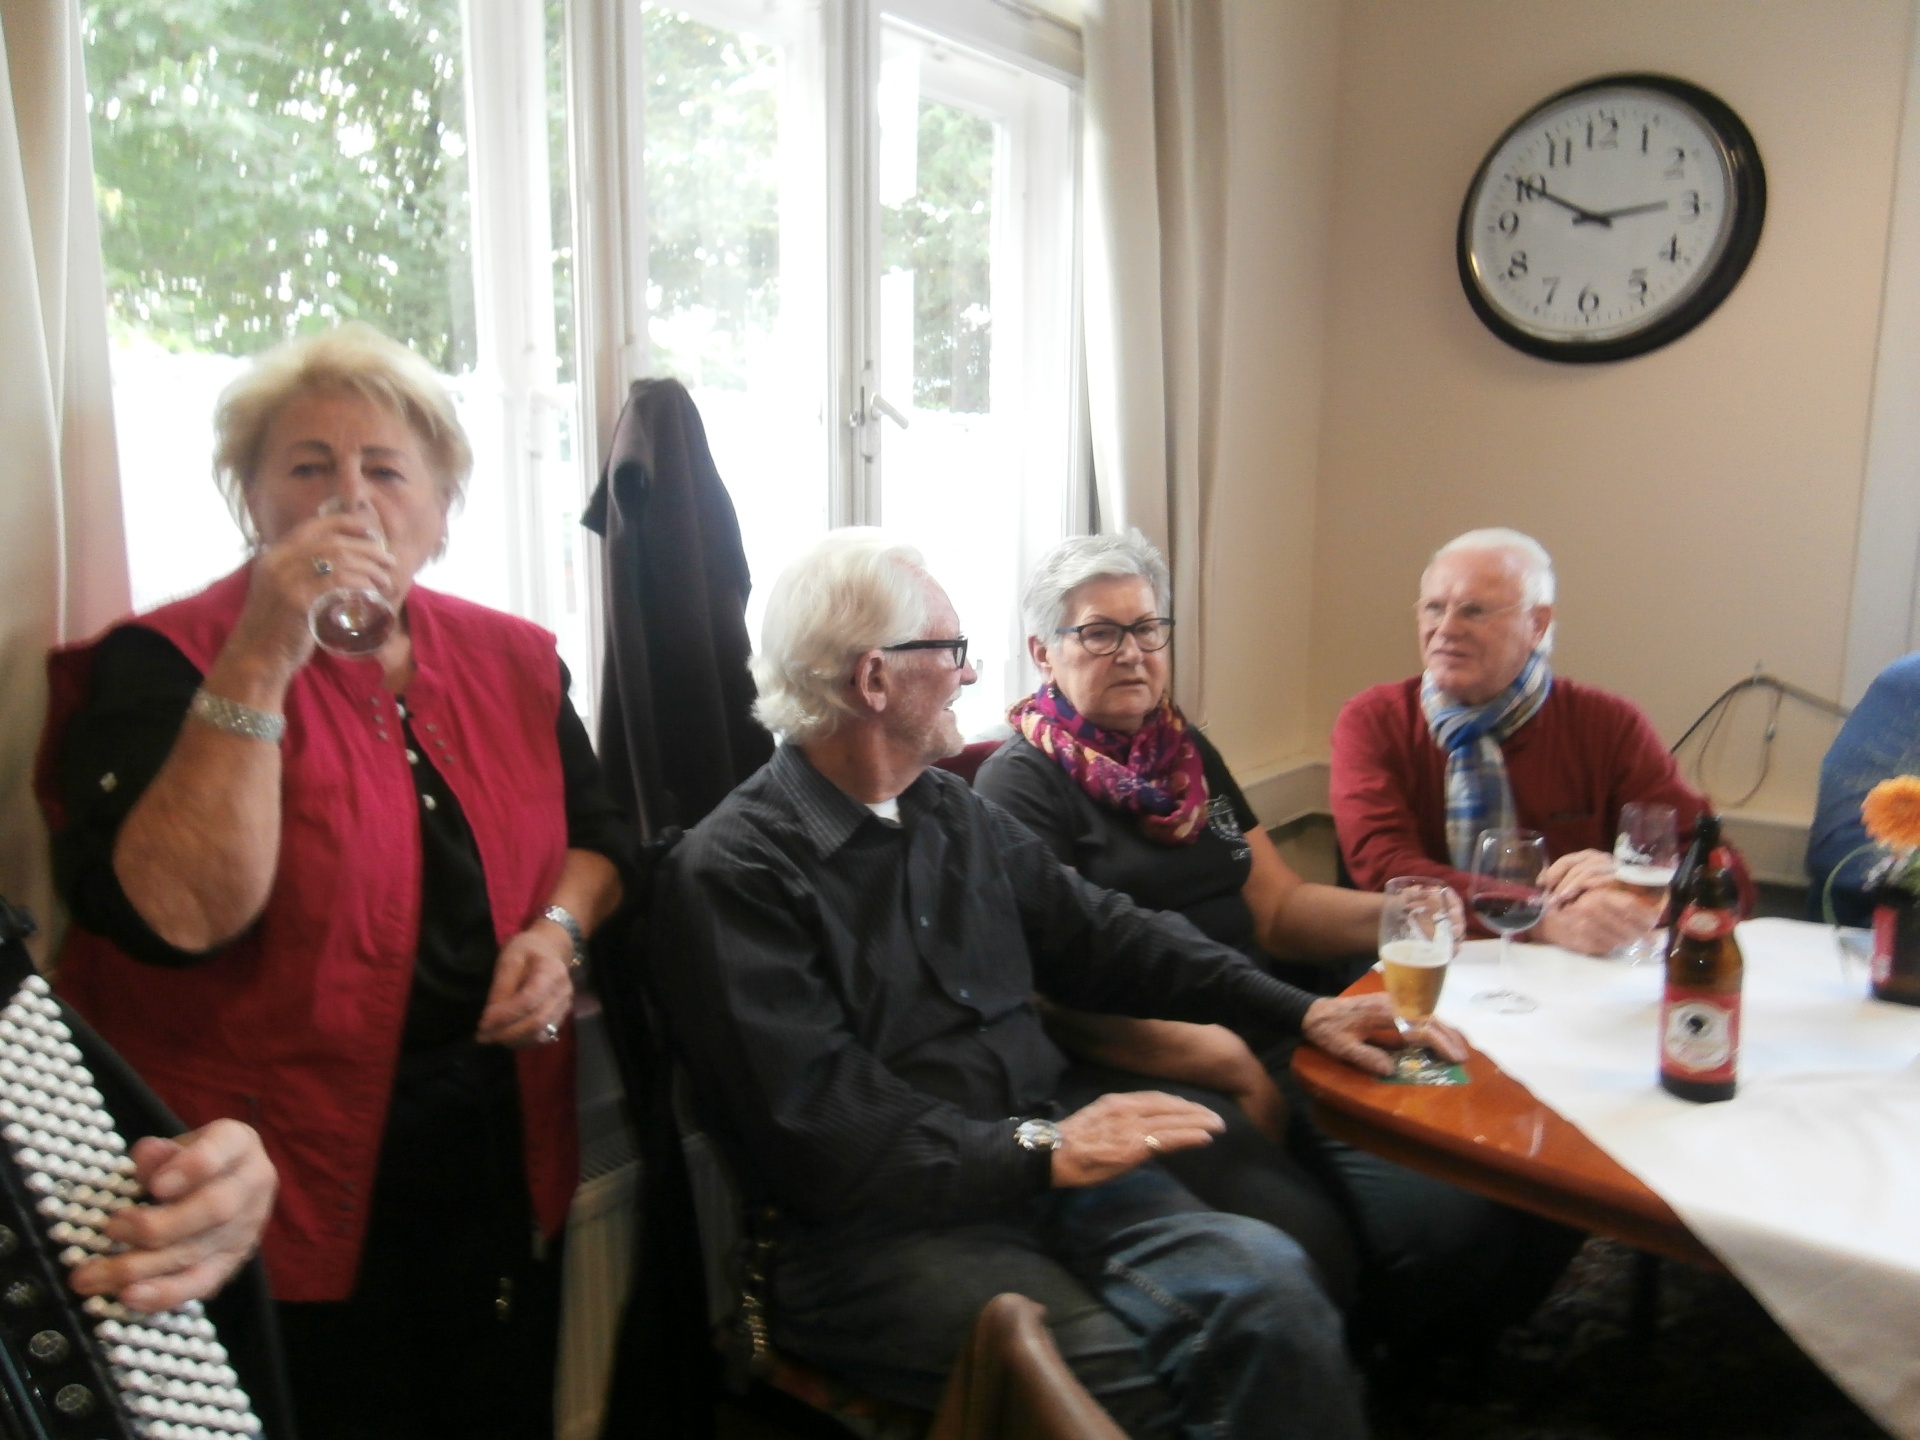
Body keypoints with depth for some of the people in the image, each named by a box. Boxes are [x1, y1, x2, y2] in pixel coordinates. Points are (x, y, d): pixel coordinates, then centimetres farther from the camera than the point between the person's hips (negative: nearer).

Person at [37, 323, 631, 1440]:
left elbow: (594, 834, 14)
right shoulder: (162, 665, -10)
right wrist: (260, 661, -27)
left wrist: (560, 927, -7)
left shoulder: (512, 660, 3)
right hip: (288, 1174, -4)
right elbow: (172, 917, -24)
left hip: (505, 1147, 5)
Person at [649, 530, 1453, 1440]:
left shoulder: (954, 812, 13)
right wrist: (1038, 1150, -21)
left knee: (1267, 1280, -17)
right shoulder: (730, 872, -10)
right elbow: (816, 1126, -16)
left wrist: (1302, 1012, 11)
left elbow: (1101, 933, 17)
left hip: (1048, 1158, 6)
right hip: (877, 1227, -5)